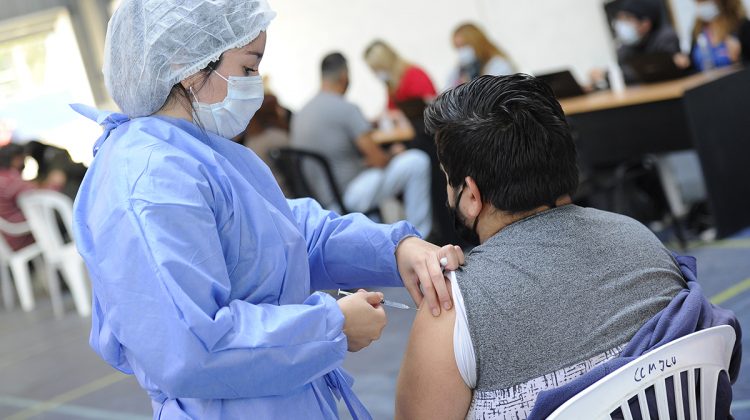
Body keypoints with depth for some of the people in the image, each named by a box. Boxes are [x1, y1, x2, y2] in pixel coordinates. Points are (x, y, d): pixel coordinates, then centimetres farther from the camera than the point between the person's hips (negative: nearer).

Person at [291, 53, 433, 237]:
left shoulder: (300, 113, 7)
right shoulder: (347, 109, -17)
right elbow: (378, 159, -16)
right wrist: (393, 155, 8)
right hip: (347, 197, -9)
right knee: (417, 161, -3)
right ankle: (420, 236, 5)